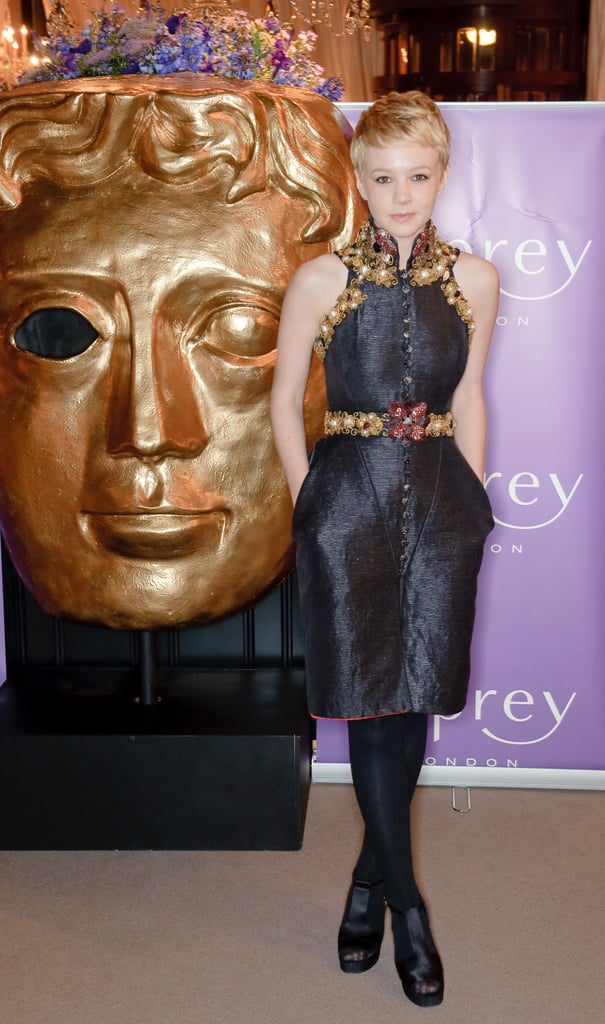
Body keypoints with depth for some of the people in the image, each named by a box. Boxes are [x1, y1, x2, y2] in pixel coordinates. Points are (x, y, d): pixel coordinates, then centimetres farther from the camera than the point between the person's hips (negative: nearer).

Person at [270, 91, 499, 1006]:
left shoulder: (474, 279, 4)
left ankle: (371, 879, 29)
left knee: (415, 701, 8)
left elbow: (468, 400, 12)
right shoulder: (321, 280, -3)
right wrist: (310, 507, -1)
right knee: (371, 703, 0)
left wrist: (469, 508, 10)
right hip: (350, 505, -2)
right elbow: (285, 403, 2)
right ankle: (408, 910, 14)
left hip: (441, 502, 3)